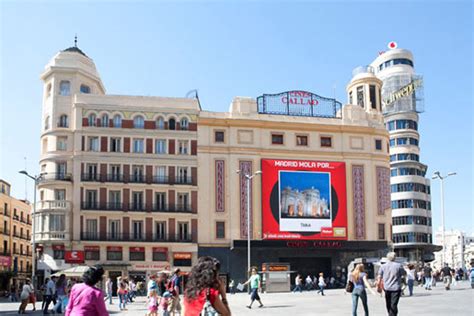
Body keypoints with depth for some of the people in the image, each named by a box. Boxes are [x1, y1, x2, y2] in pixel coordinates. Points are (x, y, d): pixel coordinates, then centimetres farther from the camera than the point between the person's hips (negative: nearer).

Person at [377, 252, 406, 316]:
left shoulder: (383, 266, 1)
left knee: (388, 305, 17)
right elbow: (404, 273, 7)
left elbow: (379, 278, 0)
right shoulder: (398, 266, -6)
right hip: (396, 288, -3)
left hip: (387, 288, 3)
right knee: (394, 305, -4)